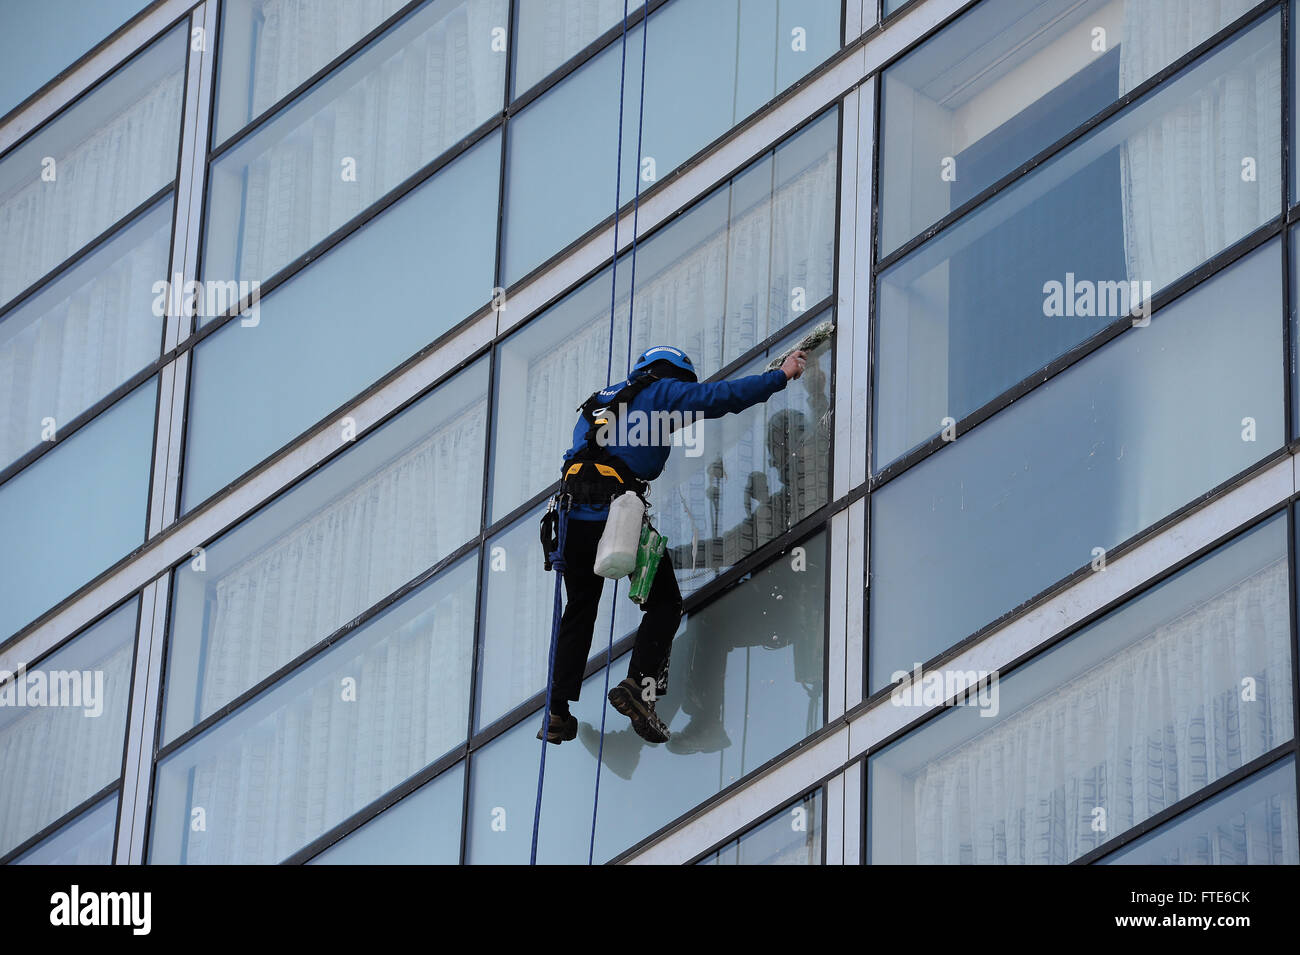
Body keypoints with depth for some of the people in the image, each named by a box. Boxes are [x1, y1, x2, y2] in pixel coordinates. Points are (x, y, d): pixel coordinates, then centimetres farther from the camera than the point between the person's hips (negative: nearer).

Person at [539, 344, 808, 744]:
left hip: (574, 517, 6)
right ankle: (638, 687, -10)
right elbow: (721, 396, 4)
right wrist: (781, 376, 14)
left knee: (579, 610, 17)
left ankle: (557, 715, 11)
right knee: (664, 604, 9)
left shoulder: (598, 401, 29)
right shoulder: (660, 395, 9)